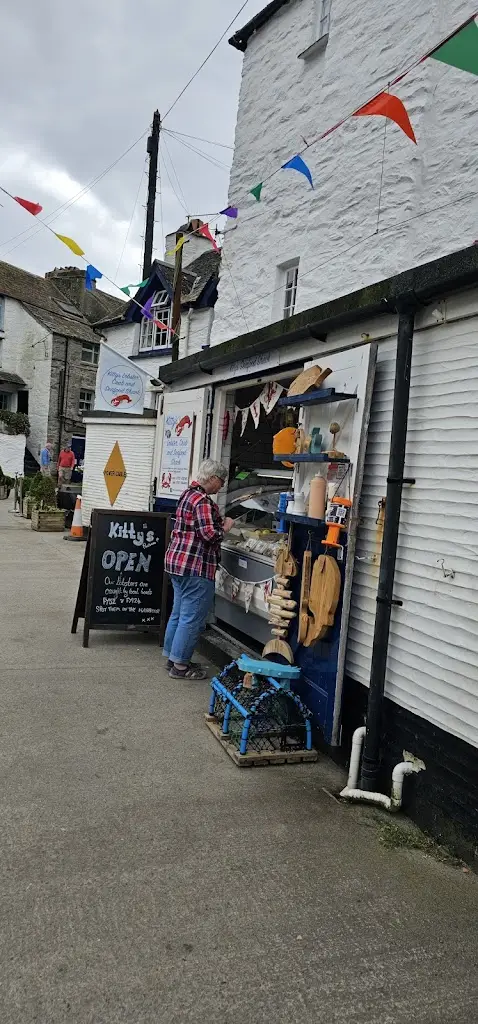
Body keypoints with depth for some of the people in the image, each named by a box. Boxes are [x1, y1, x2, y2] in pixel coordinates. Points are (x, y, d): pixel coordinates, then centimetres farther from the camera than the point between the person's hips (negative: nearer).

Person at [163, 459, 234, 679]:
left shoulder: (188, 493, 14)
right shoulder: (203, 501, -17)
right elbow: (209, 534, -23)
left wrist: (219, 523, 15)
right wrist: (225, 527, -5)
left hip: (177, 560, 11)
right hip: (195, 566, -10)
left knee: (179, 612, 18)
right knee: (193, 617, -2)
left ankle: (172, 656, 27)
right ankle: (180, 665, 5)